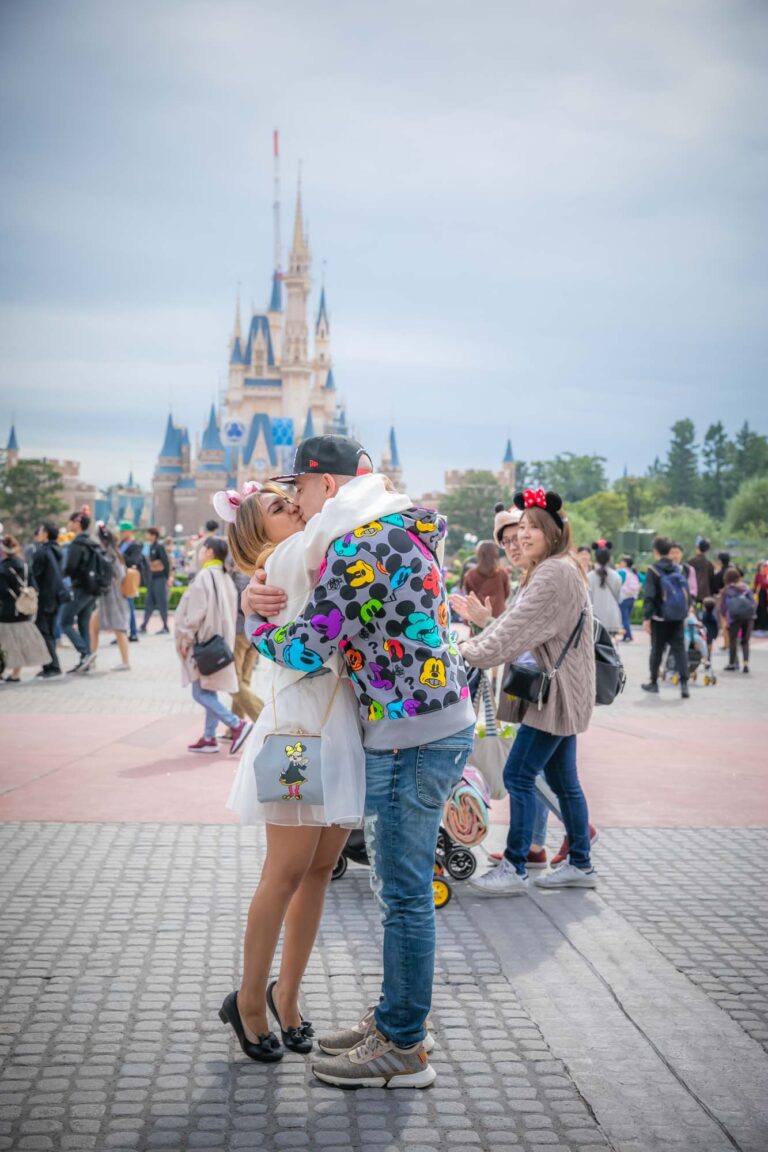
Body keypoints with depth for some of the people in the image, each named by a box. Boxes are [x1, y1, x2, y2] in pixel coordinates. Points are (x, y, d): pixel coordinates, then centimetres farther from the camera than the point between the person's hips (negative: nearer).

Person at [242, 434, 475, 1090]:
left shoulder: (358, 544, -17)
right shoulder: (402, 531, 15)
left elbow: (307, 649, -17)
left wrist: (257, 624, 4)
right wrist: (259, 596, 3)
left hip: (413, 737, -10)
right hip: (441, 722, 10)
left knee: (405, 894, -1)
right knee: (401, 888, 19)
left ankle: (404, 1049, 9)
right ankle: (397, 1018, 31)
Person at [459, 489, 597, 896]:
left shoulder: (556, 574, -18)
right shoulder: (547, 571, 17)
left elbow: (518, 629, -23)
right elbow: (515, 621, 14)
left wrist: (471, 654, -19)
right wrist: (475, 642, 1)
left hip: (558, 692, -11)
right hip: (557, 691, 11)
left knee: (518, 776, -8)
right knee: (562, 779, 14)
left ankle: (514, 869, -3)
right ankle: (580, 865, 21)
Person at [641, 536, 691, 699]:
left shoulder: (653, 570, -9)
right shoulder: (677, 570, 6)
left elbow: (649, 596, -14)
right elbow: (686, 592, 9)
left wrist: (646, 617, -12)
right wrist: (684, 614, 17)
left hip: (660, 618, -3)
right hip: (677, 618, 3)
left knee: (657, 650, 9)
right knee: (679, 649, 1)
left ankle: (653, 682, 20)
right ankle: (684, 683, -10)